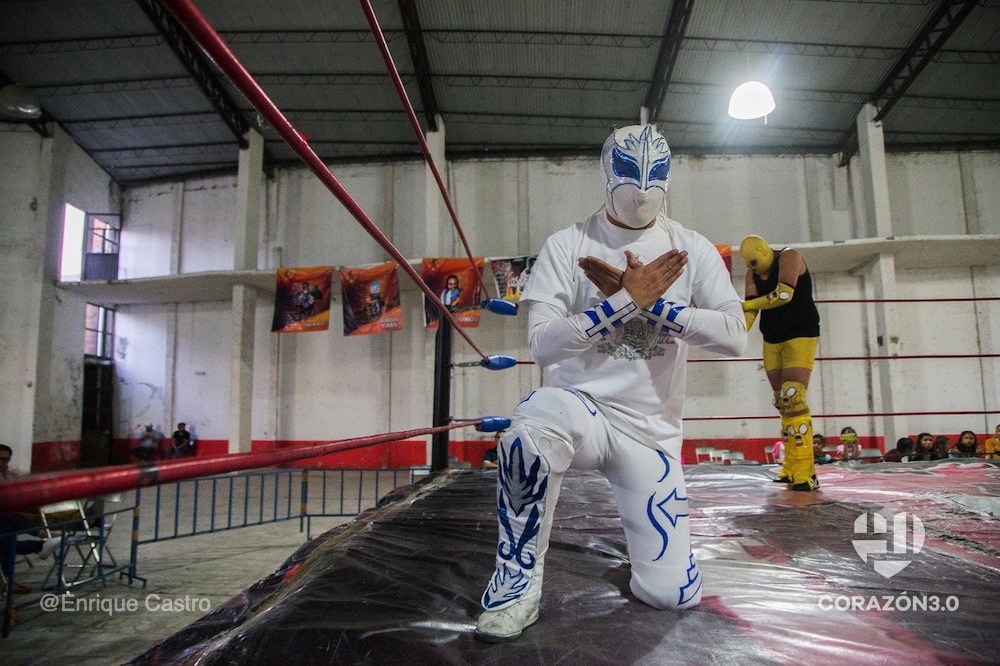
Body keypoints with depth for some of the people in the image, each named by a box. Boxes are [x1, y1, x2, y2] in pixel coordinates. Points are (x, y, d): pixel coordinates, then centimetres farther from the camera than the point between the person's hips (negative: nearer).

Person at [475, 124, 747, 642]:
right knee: (529, 434, -40)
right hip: (579, 404, -2)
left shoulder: (692, 250, 0)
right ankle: (518, 580, -13)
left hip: (651, 431, 2)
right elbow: (541, 345, -16)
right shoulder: (567, 245, -5)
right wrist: (626, 298, -22)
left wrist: (651, 302, -21)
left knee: (672, 593, -3)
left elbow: (734, 336, -12)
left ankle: (641, 525, 33)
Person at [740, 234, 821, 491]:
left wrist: (747, 304, -15)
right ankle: (791, 467, 12)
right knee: (782, 402, 6)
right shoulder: (753, 273, 7)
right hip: (772, 341, 7)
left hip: (801, 337, -7)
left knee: (794, 399, -17)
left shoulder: (789, 258, -10)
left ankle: (804, 472, -16)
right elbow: (750, 307, -5)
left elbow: (784, 294, -24)